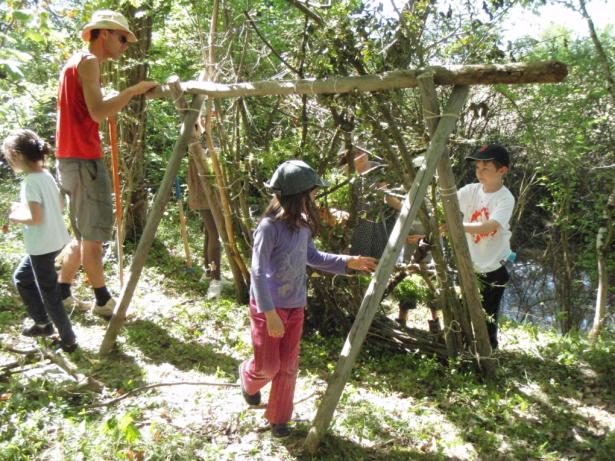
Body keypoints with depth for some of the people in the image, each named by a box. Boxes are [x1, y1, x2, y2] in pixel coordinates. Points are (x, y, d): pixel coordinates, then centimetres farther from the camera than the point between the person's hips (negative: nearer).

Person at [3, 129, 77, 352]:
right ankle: (43, 322, 32)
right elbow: (60, 205, 15)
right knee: (21, 277, 25)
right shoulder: (46, 175, 6)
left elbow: (35, 218, -23)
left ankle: (68, 339, 15)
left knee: (49, 293, 4)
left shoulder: (30, 181, -20)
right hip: (54, 240, 9)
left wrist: (16, 217, -5)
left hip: (42, 245, -9)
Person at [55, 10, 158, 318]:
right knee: (93, 234, -2)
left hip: (72, 159, 10)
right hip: (84, 160, -10)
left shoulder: (76, 61, 21)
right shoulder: (88, 61, -9)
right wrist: (133, 91, -16)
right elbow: (98, 112, -22)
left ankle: (61, 294, 24)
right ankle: (103, 301, 7)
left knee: (84, 234, 16)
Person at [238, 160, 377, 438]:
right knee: (268, 365, 4)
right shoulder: (270, 226, -21)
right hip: (267, 306, -6)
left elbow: (312, 257, 15)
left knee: (288, 365, 9)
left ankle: (279, 418, 27)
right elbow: (258, 273, -21)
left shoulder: (303, 224, 0)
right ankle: (248, 379, 40)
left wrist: (348, 262, 6)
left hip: (295, 306, 6)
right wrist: (270, 313, -25)